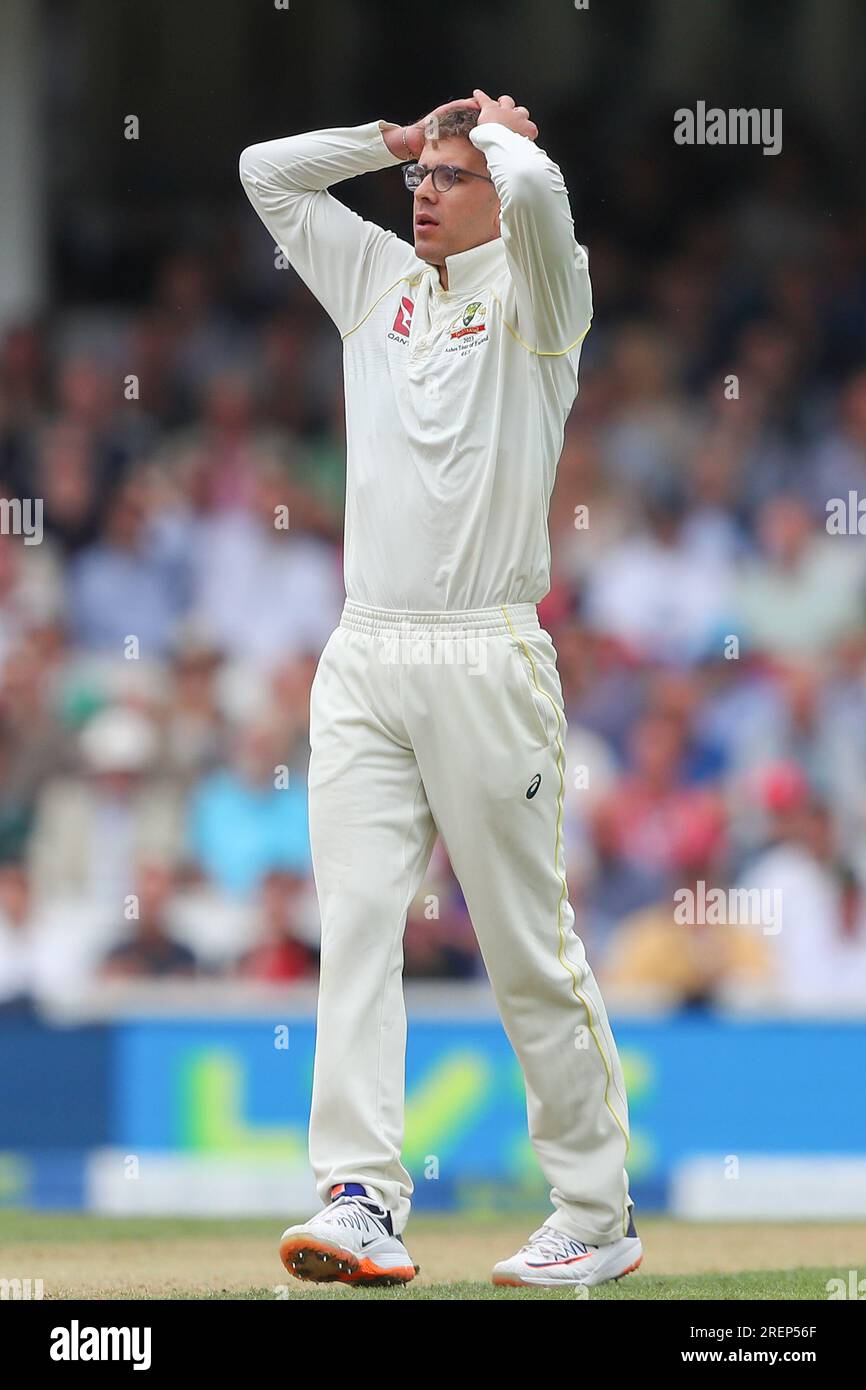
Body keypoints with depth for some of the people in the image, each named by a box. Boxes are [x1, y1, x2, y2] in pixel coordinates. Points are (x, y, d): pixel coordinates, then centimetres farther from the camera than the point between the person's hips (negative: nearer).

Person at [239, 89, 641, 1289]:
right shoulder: (379, 280, 17)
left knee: (530, 946, -1)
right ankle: (363, 1200, -14)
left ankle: (599, 1215, 7)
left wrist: (499, 130, 0)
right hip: (365, 654, 5)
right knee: (357, 922, -8)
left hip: (484, 660, -5)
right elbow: (265, 172, 23)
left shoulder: (532, 294, 0)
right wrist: (399, 137, 18)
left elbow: (536, 190, -21)